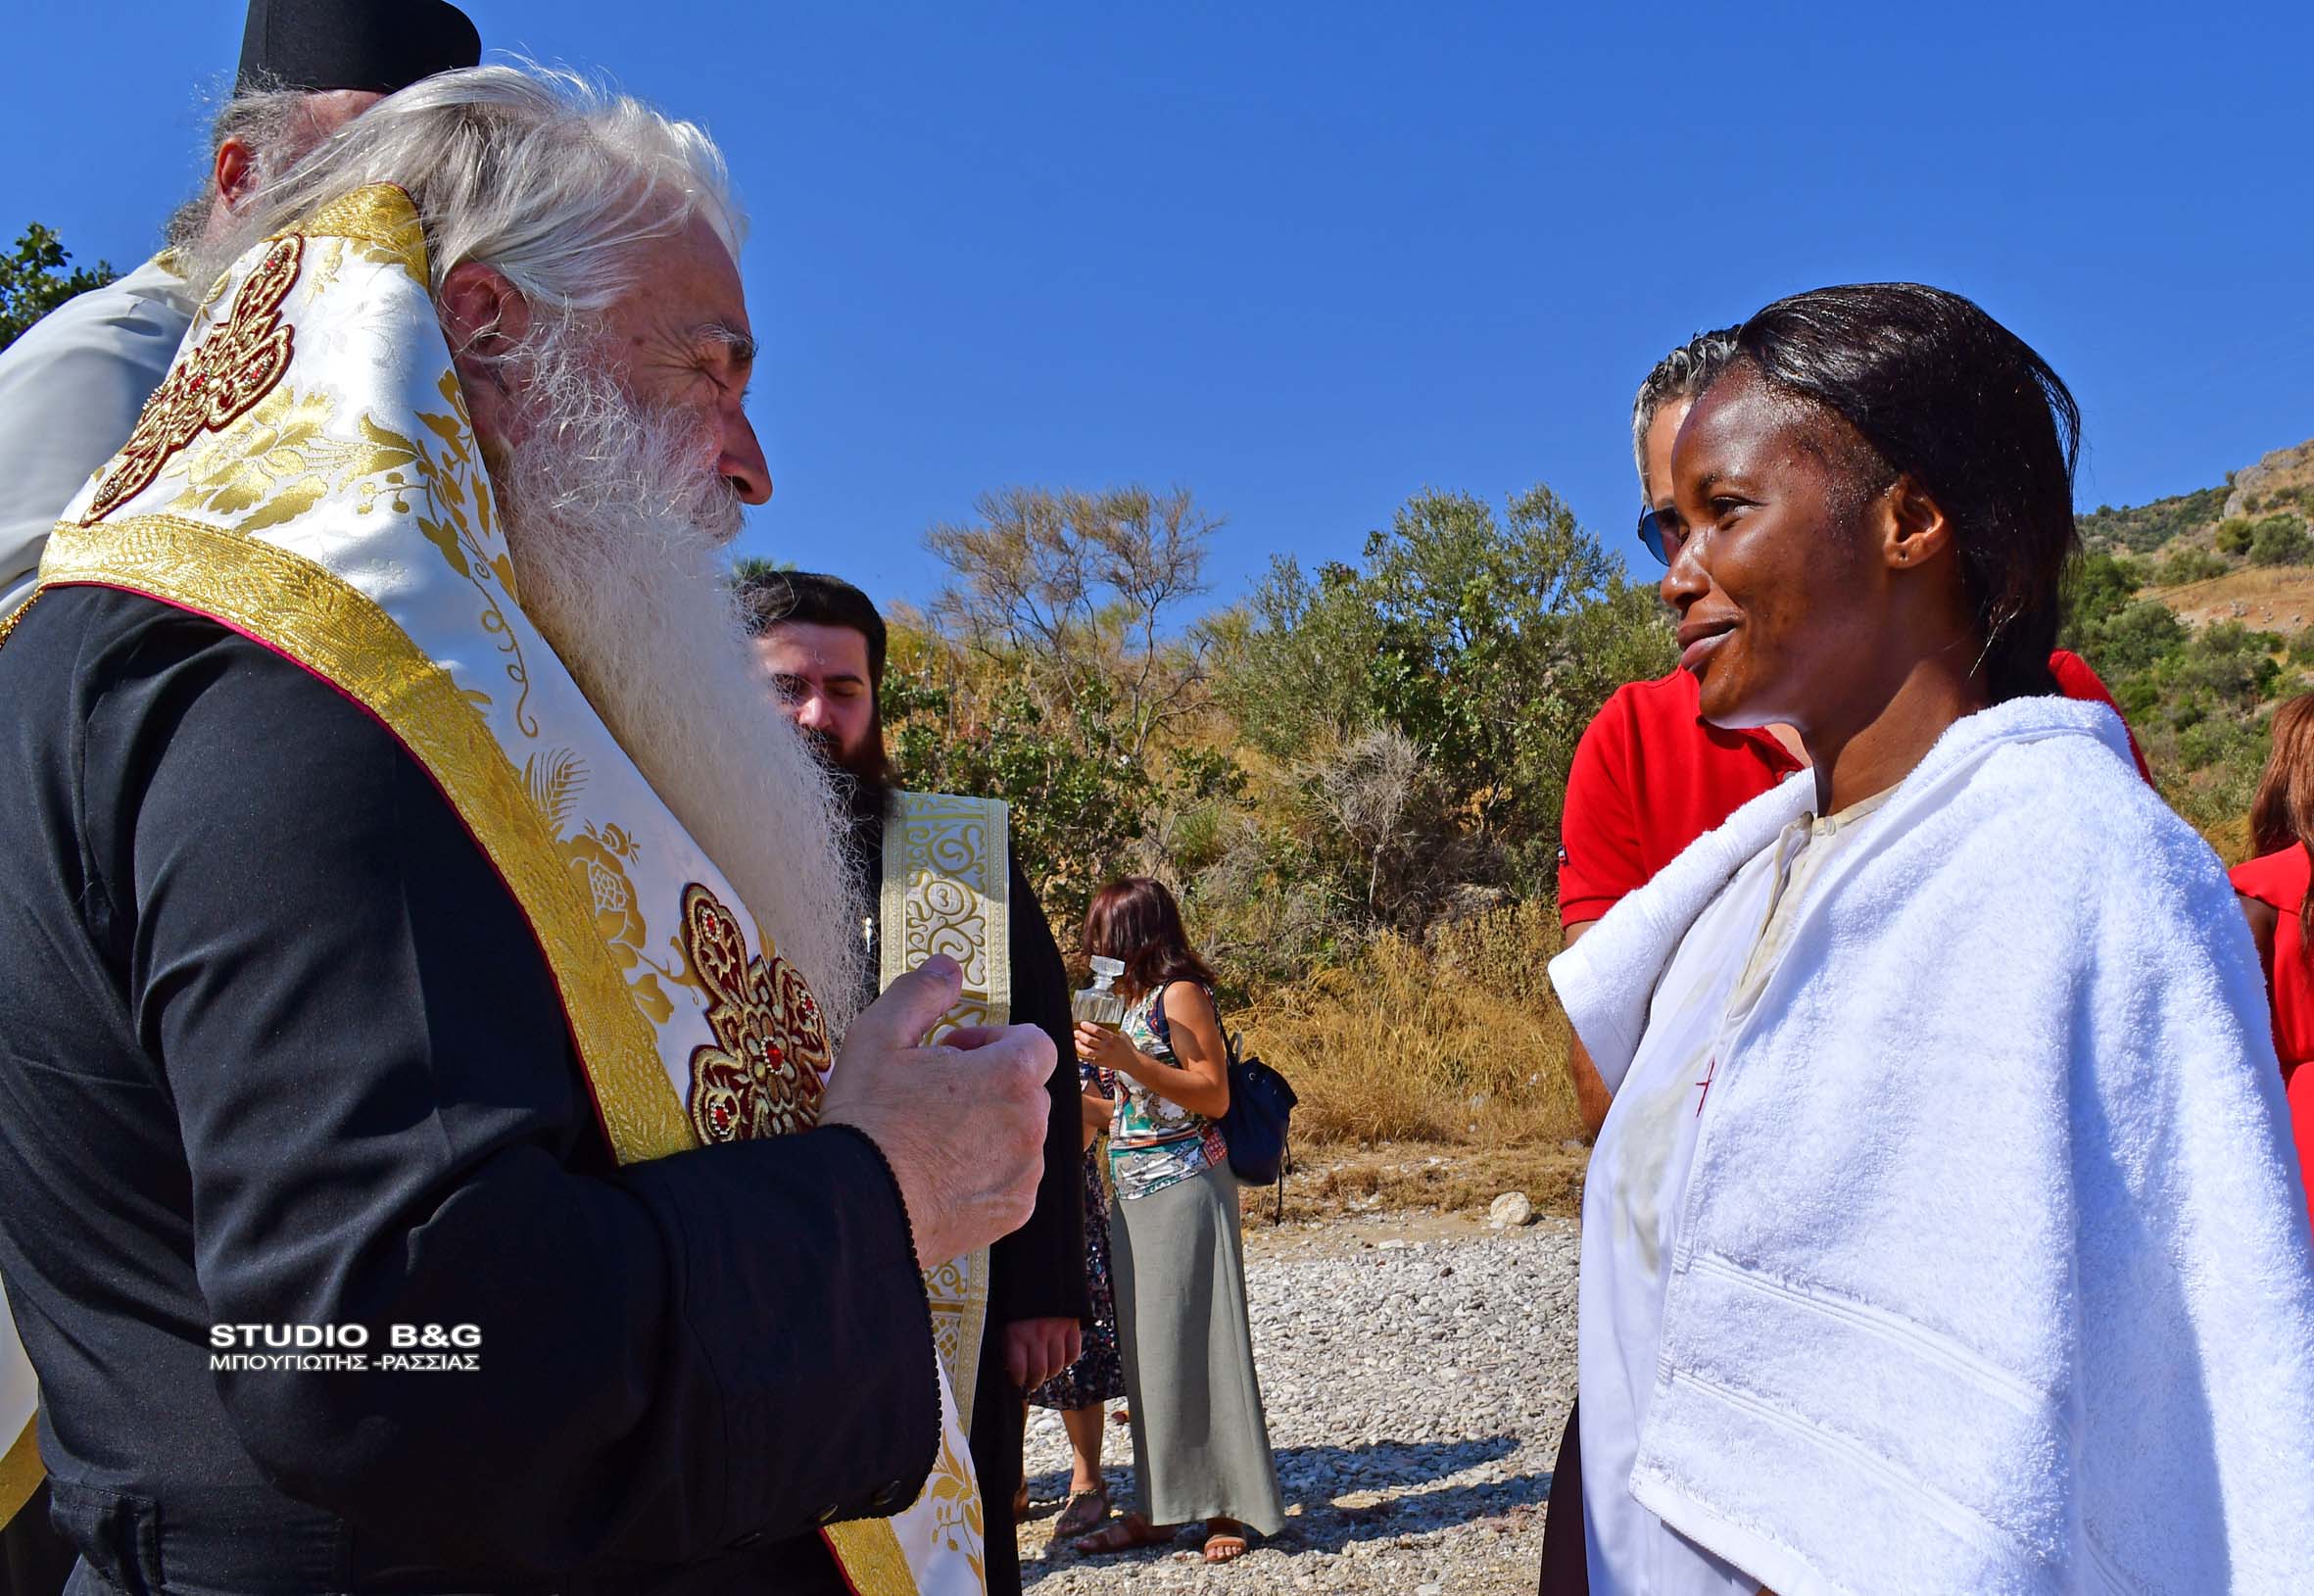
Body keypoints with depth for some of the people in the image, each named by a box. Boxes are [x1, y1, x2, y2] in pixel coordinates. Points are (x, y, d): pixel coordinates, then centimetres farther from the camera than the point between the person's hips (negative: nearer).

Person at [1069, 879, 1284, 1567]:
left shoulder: (1181, 993, -8)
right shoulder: (1134, 1001, 16)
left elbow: (1214, 1096, -15)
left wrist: (1126, 1059, -20)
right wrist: (1095, 1062, 17)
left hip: (1183, 1190, -8)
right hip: (1135, 1195, 9)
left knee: (1191, 1343, -6)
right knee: (1145, 1351, 8)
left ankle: (1226, 1509, 2)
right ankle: (1159, 1507, 14)